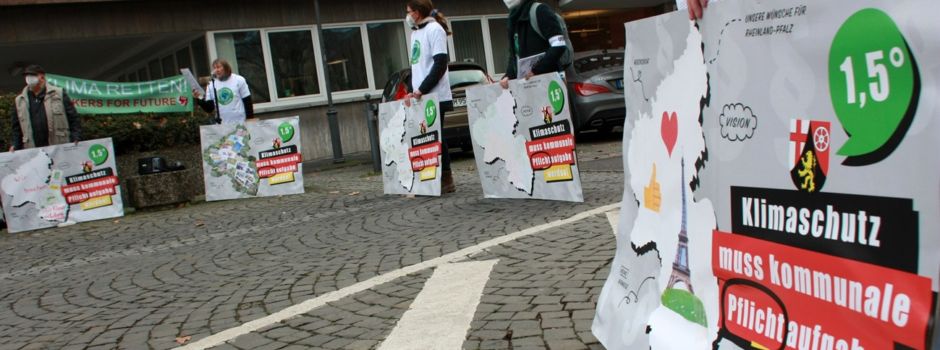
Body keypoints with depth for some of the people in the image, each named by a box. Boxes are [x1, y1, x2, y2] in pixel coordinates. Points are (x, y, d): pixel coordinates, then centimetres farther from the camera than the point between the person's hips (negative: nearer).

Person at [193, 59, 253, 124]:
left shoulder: (239, 80, -1)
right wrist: (199, 99, -14)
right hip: (222, 126, 2)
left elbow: (248, 102, 0)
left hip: (240, 124, -2)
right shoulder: (211, 85, 4)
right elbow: (209, 109, 3)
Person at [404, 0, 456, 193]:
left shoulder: (434, 29, -6)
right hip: (421, 98, 8)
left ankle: (446, 180, 1)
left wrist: (421, 90, -17)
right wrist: (413, 91, 10)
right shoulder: (415, 33, 19)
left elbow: (440, 64, -14)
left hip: (435, 96, -8)